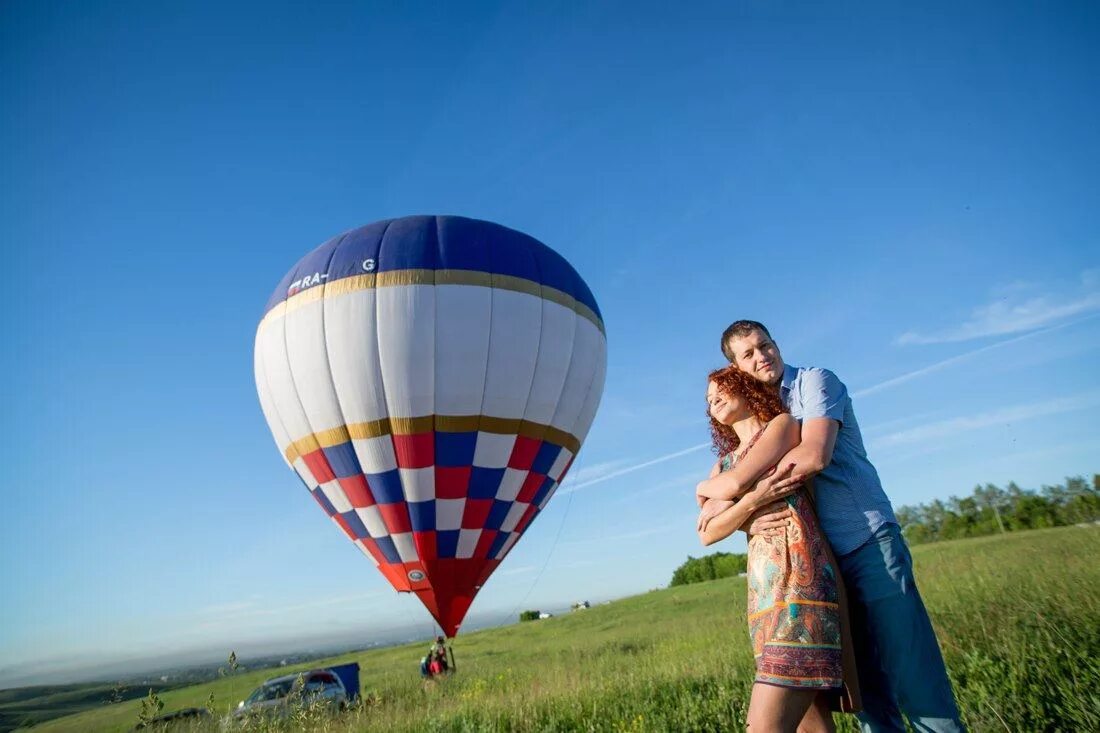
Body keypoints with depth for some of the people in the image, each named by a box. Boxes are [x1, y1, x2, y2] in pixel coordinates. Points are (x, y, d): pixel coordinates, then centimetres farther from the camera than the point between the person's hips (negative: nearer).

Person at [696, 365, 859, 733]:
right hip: (763, 585, 7)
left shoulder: (783, 423, 7)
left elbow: (736, 483, -9)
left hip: (798, 573, -6)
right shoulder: (724, 463, 22)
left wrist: (704, 488, 13)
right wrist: (753, 500, -9)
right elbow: (707, 534, 6)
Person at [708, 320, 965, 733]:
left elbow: (814, 456, -21)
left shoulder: (815, 381, -5)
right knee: (867, 689, 9)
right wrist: (748, 521, -16)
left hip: (868, 543, -5)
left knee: (913, 678, -3)